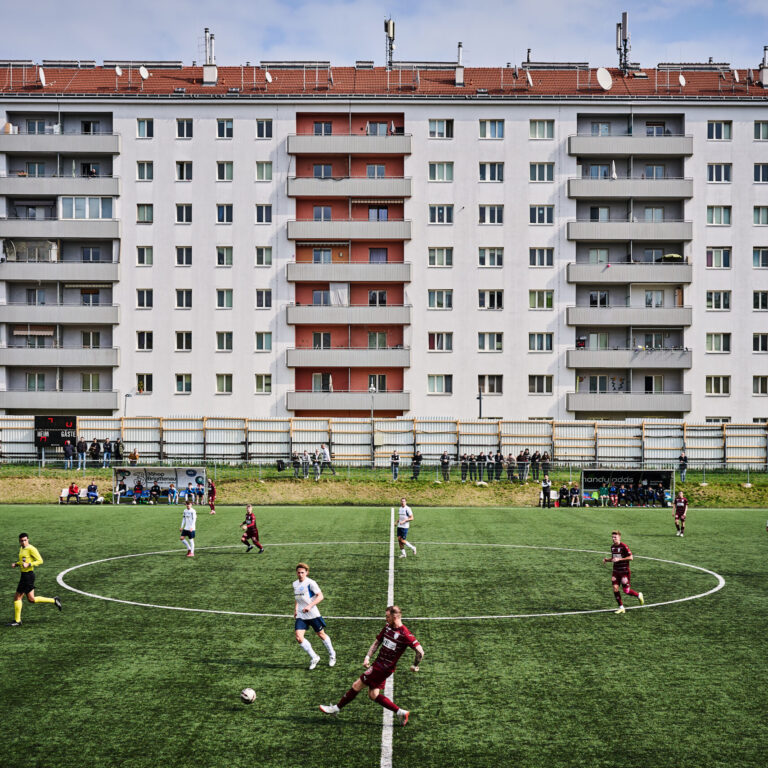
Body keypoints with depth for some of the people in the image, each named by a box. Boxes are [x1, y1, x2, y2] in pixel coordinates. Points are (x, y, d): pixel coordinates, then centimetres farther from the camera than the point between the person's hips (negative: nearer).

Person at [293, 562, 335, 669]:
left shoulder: (310, 583, -12)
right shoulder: (295, 584, 9)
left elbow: (320, 596, -19)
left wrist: (310, 606, -29)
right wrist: (295, 610, 19)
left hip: (313, 614, -5)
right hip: (300, 616, 5)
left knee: (321, 635, 10)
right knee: (299, 637, -10)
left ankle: (332, 655, 35)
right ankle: (314, 658, 6)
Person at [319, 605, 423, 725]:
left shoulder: (405, 634, -19)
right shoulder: (388, 627, 7)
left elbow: (420, 651, -20)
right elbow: (377, 642, 17)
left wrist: (414, 666, -9)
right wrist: (367, 657, 6)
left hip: (385, 668, -9)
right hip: (378, 664, 9)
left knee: (357, 685, -2)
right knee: (373, 695, 9)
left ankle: (336, 708, 13)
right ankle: (400, 712, 13)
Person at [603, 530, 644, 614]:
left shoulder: (624, 546, -14)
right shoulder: (612, 547, 9)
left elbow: (630, 557, -17)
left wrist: (619, 559, -23)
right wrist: (607, 559, 2)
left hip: (624, 571, -6)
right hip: (616, 571, 6)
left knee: (626, 590, -4)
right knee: (615, 588, -6)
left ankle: (639, 595, 26)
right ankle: (621, 607, 5)